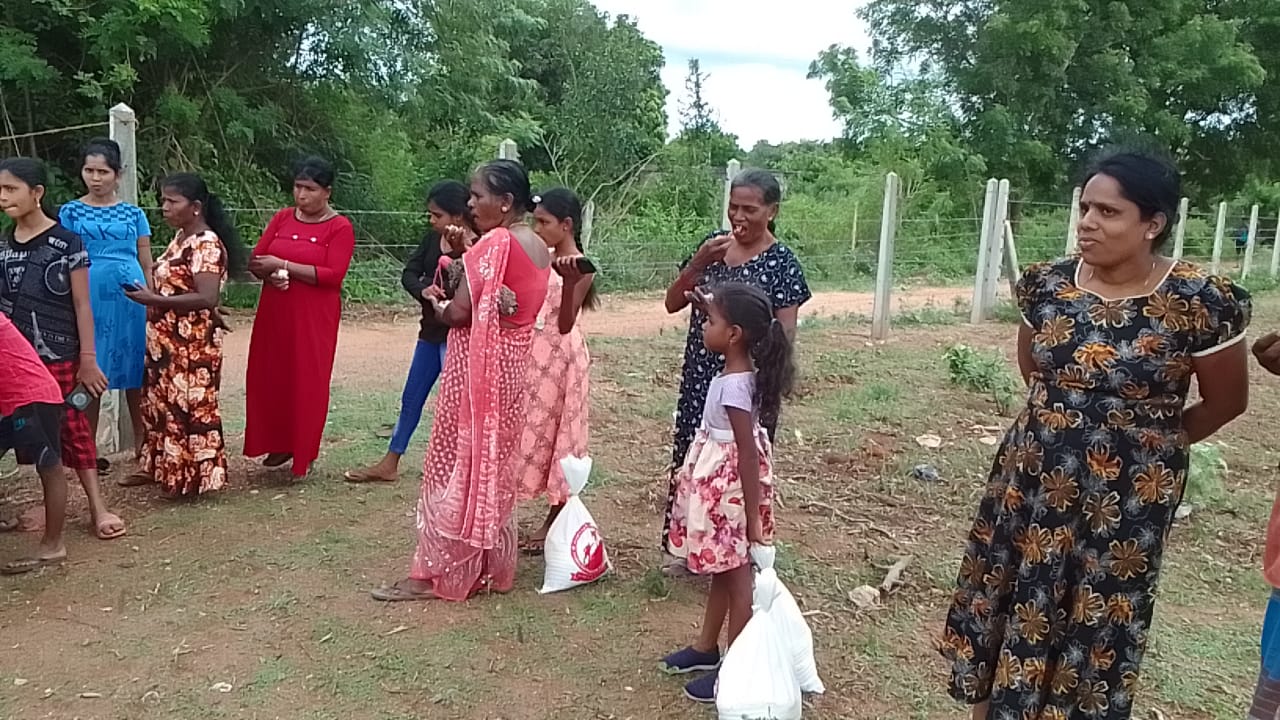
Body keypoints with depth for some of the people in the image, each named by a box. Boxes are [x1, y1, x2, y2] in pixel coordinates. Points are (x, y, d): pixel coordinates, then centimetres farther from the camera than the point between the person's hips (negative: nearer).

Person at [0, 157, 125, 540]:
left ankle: (97, 504, 8)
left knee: (72, 427, 1)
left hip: (59, 356, -4)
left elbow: (82, 305, -6)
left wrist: (87, 359, -7)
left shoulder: (67, 242, -7)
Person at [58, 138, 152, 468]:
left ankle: (142, 443, 14)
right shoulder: (70, 212, 6)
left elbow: (147, 265, 11)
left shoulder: (133, 213, 10)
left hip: (132, 298, 1)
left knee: (136, 372, 4)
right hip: (91, 298, -1)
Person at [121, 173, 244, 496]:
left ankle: (196, 475, 11)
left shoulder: (206, 245, -19)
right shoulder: (180, 238, 10)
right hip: (167, 340, 10)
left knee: (190, 406, 0)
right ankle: (162, 466, 32)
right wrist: (151, 294, 4)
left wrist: (154, 299, -23)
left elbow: (207, 298, -26)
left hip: (192, 343, -10)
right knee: (163, 402, 18)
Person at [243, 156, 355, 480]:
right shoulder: (282, 218, 9)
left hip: (314, 317, -5)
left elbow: (333, 274, -16)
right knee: (269, 377, 7)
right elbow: (255, 260, 8)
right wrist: (270, 275, -15)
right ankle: (279, 444, 24)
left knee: (308, 382, 0)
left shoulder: (340, 227, -6)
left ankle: (304, 453, 14)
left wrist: (283, 265, -17)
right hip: (274, 312, 5)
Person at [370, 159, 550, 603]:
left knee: (457, 466, 1)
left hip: (478, 369, -9)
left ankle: (437, 573, 10)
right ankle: (494, 568, 25)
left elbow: (458, 313, -21)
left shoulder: (493, 244, -19)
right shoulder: (540, 248, 7)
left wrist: (436, 303, 1)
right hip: (513, 366, 9)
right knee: (495, 466, 16)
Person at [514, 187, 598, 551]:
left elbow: (565, 324, -22)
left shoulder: (580, 268, -13)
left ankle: (555, 521, 17)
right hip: (532, 355, 7)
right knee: (533, 432, 11)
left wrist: (569, 281, -37)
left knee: (555, 435, 3)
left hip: (558, 358, -7)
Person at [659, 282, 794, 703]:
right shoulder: (742, 369, -2)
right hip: (718, 486, 9)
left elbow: (748, 456, -26)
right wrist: (711, 308, 17)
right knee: (721, 570, 22)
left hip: (730, 490, -9)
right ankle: (706, 647, 38)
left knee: (736, 577, 6)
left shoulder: (732, 386, -28)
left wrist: (754, 518, -22)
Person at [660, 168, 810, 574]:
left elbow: (784, 336, -10)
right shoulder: (713, 244, 4)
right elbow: (672, 304, 2)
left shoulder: (781, 263, -9)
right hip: (700, 381, 5)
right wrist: (699, 262, -13)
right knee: (689, 461, 12)